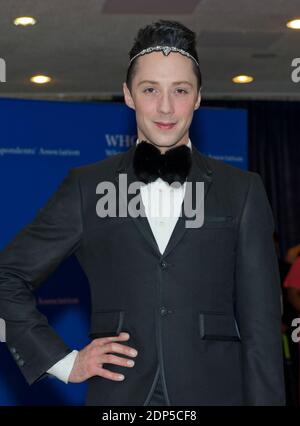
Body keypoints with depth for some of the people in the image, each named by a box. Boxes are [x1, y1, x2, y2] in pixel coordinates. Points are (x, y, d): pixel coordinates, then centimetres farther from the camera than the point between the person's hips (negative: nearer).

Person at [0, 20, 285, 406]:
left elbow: (260, 328, 3)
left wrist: (265, 399, -4)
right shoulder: (87, 187, 6)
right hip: (118, 393, 0)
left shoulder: (242, 192, 6)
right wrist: (64, 362, 3)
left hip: (214, 390, 0)